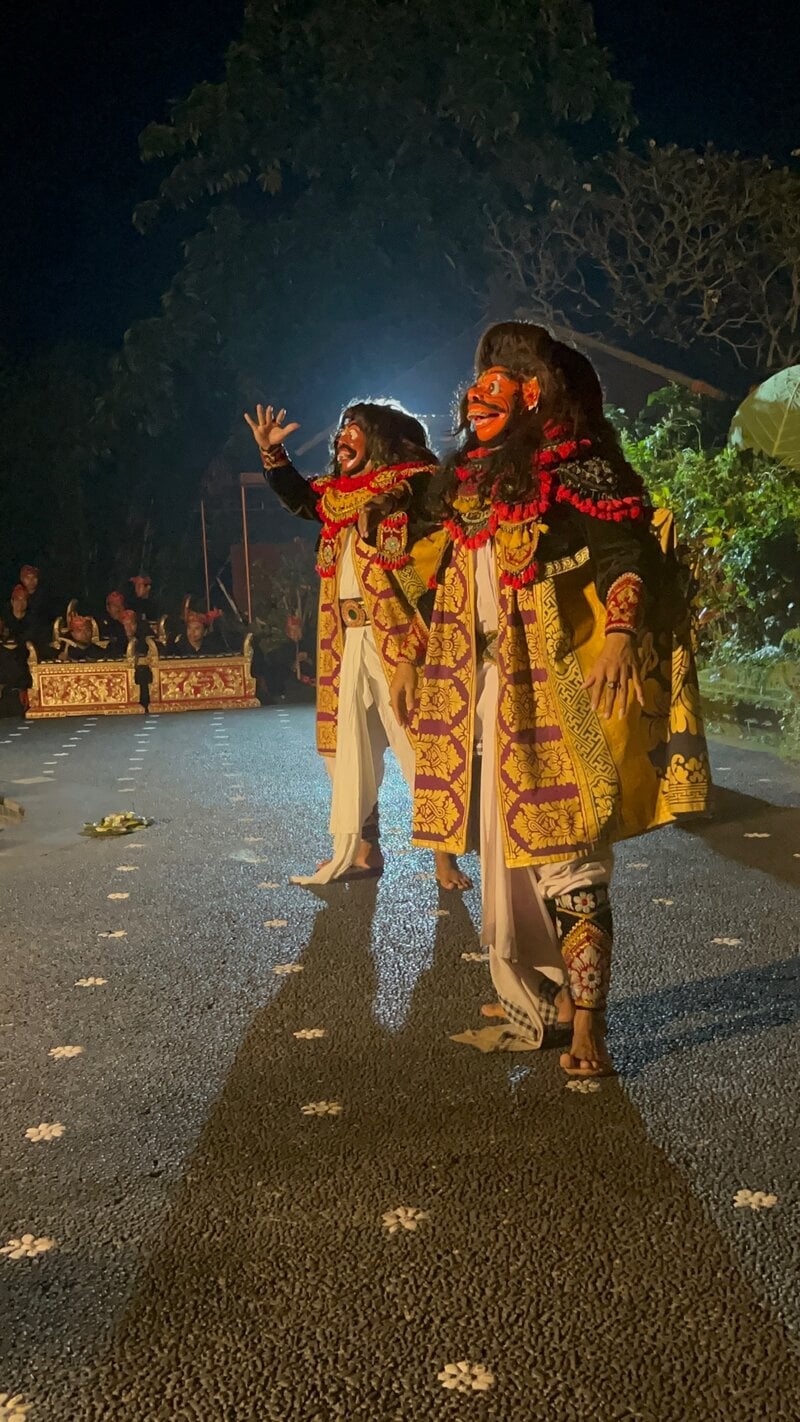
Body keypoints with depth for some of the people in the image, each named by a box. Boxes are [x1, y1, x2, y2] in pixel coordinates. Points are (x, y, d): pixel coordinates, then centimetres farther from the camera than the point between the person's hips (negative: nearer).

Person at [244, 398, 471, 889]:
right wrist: (272, 452, 21)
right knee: (350, 746, 11)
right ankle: (361, 848, 21)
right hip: (348, 640, 7)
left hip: (395, 636, -7)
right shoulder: (338, 495, 16)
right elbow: (298, 498, 31)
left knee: (418, 742, -6)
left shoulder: (412, 486, -4)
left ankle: (444, 854, 2)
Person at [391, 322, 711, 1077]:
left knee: (567, 860, -8)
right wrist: (413, 658, 21)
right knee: (504, 855, 10)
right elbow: (442, 584, 23)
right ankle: (533, 1007, 23)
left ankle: (584, 1028, 0)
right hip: (487, 696, 7)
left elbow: (631, 556, -14)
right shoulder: (467, 483, 18)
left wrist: (620, 637, -28)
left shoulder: (576, 468, -5)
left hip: (557, 694, -7)